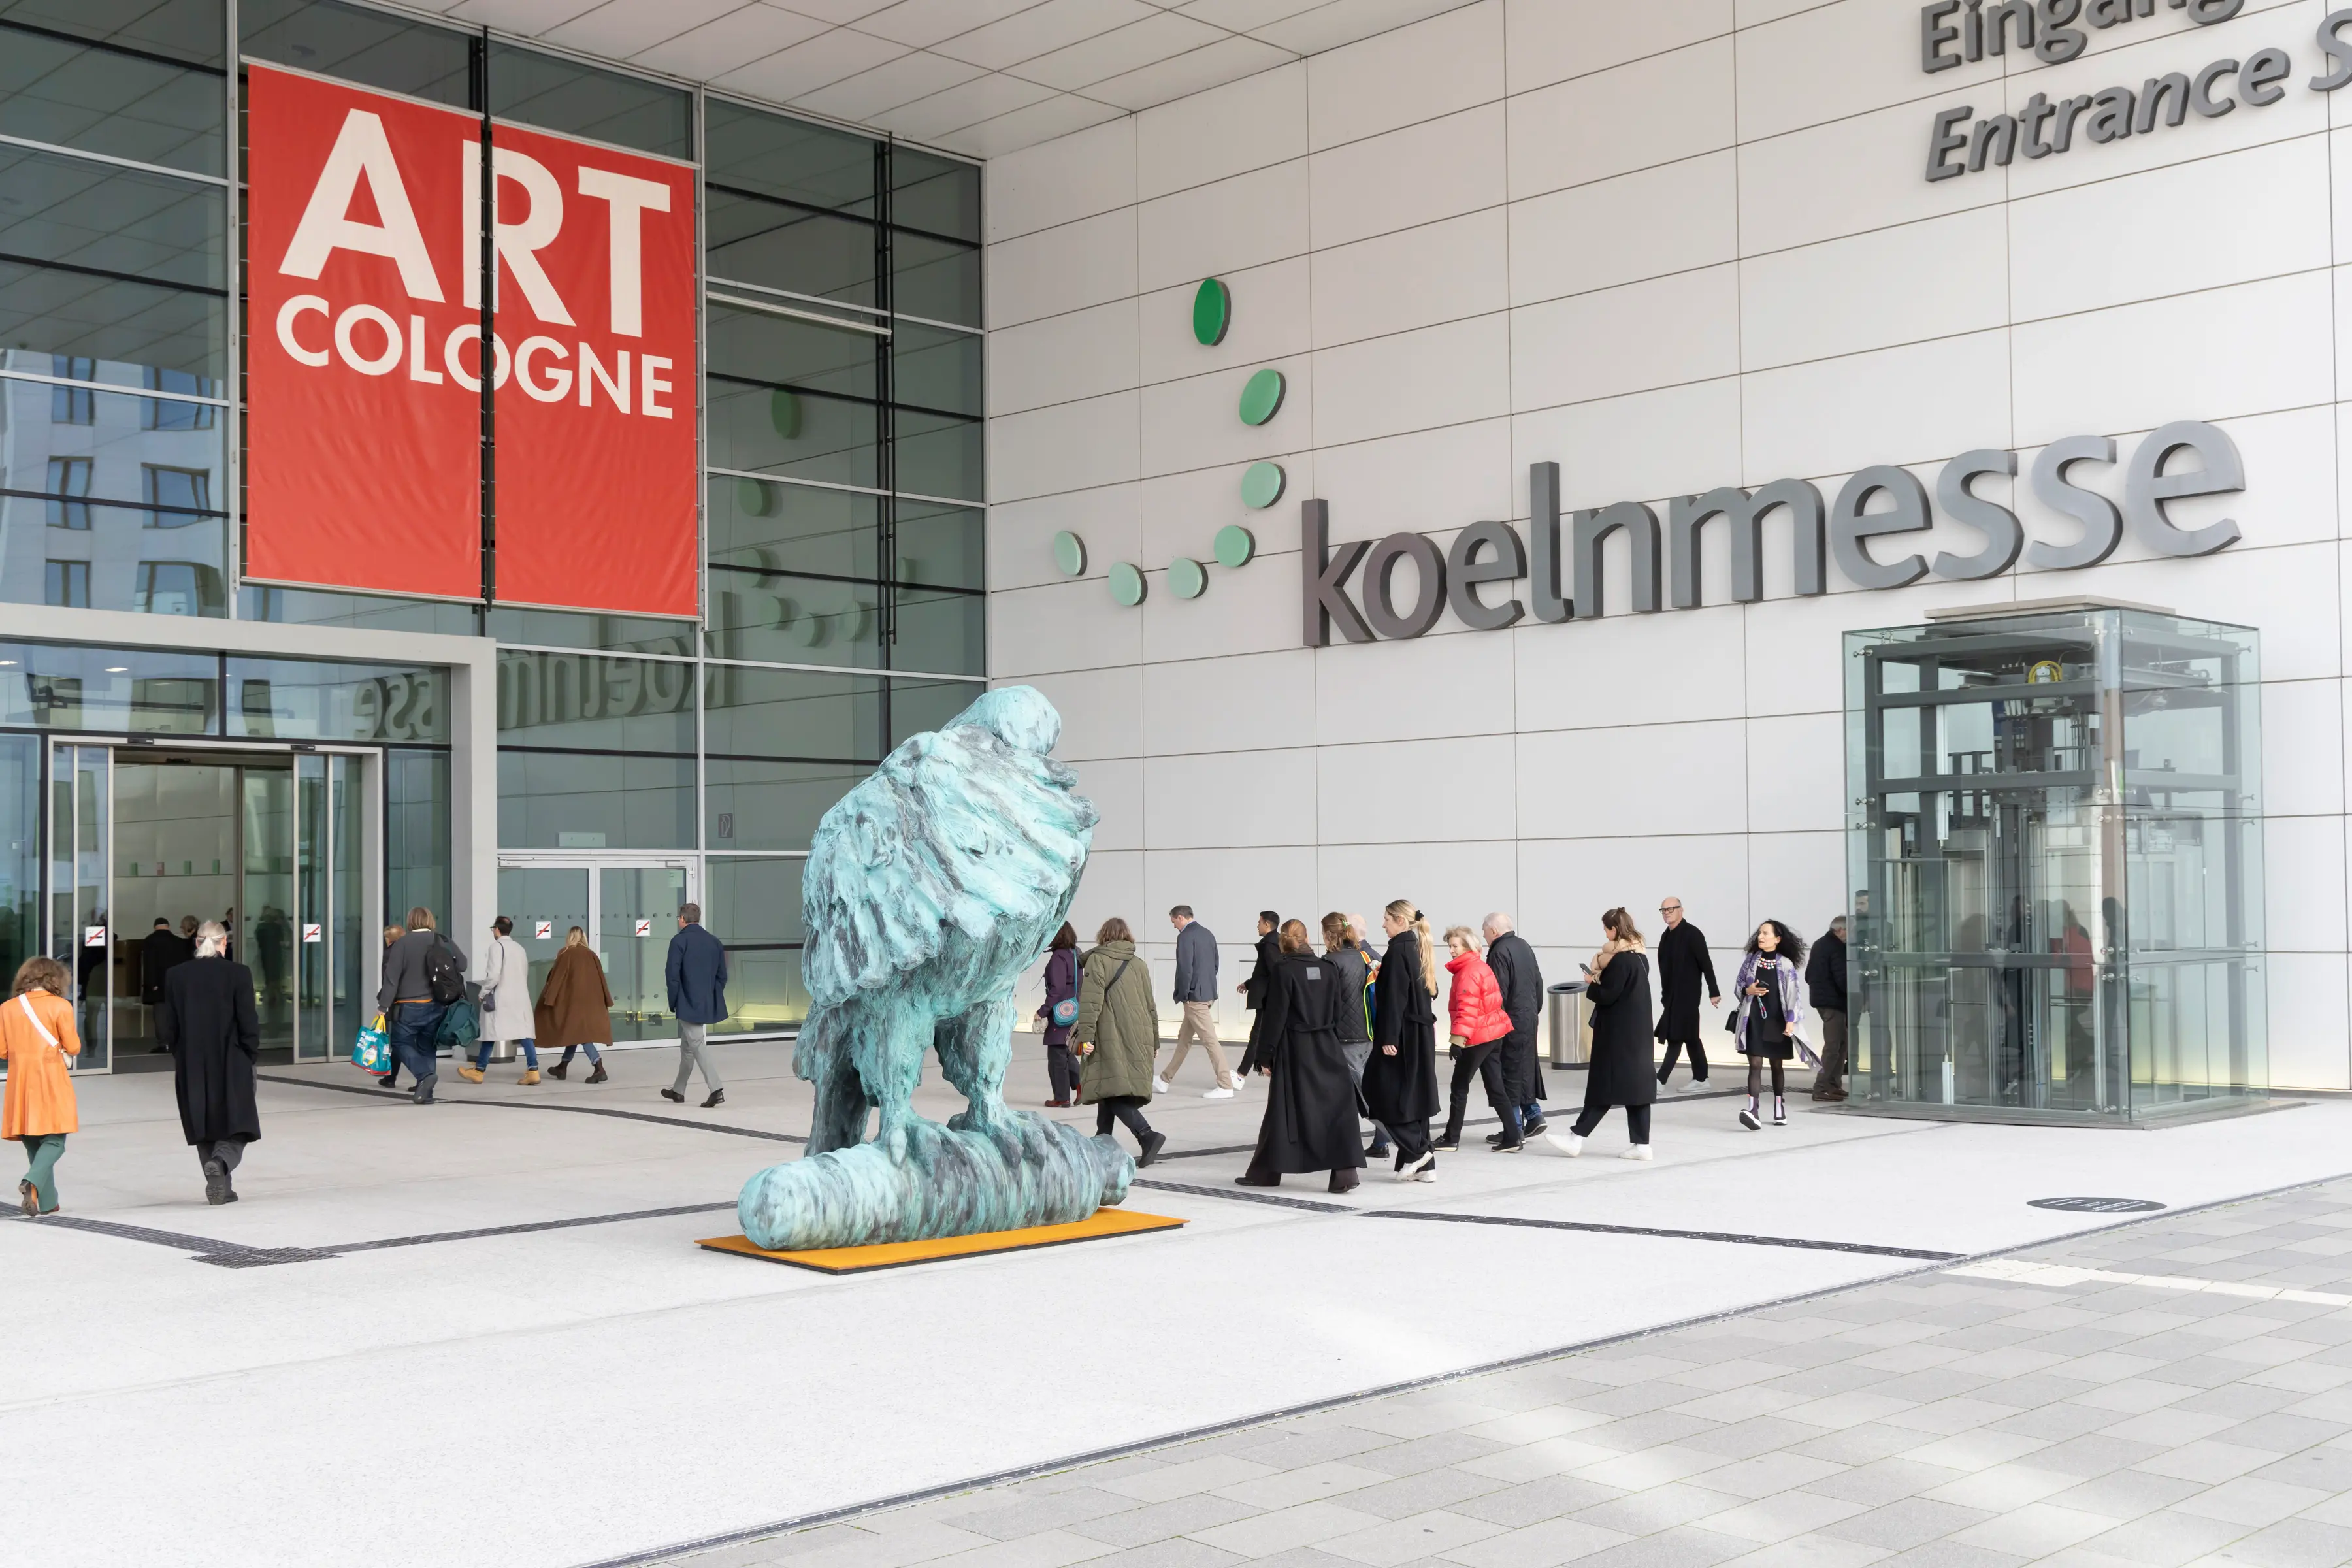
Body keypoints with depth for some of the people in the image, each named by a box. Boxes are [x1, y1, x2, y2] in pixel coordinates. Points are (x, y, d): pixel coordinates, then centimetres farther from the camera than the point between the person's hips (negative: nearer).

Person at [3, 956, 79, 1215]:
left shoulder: (8, 1008, 4)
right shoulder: (60, 1006, -6)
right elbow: (74, 1048, -5)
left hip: (20, 1082, 4)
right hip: (51, 1081, -4)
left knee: (33, 1143, 14)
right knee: (54, 1141, 1)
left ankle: (47, 1201, 16)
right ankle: (32, 1182, -24)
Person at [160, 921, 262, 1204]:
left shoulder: (177, 976, 1)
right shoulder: (238, 974, -8)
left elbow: (168, 1026, 4)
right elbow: (249, 1023, -8)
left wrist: (181, 1055, 15)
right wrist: (249, 1056, 4)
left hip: (192, 1067, 3)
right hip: (231, 1066, -3)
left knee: (205, 1130, 14)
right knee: (235, 1130, 4)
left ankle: (220, 1186, 14)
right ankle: (219, 1162, -24)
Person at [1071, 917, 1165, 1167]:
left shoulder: (1098, 960, -2)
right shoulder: (1139, 964, 15)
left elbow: (1091, 1001, -13)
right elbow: (1150, 1006, 18)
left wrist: (1085, 1034, -16)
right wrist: (1154, 1041, 26)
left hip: (1111, 1039, -6)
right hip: (1138, 1040, 6)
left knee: (1112, 1091, -11)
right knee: (1111, 1089, 17)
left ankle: (1146, 1135, -28)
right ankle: (1103, 1138, 20)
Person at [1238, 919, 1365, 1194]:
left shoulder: (1283, 970, -8)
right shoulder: (1329, 968, 4)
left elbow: (1276, 1016, -9)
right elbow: (1339, 1011, 7)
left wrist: (1267, 1056, -4)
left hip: (1294, 1048, -3)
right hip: (1328, 1047, 3)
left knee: (1283, 1109, 5)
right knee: (1337, 1106, 1)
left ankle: (1266, 1172, 16)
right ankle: (1346, 1171, -10)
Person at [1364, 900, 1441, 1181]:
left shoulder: (1397, 951, -14)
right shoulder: (1419, 950, 12)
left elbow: (1394, 998, -19)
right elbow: (1430, 992, 18)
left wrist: (1388, 1037, -19)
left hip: (1403, 1034, -9)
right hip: (1422, 1033, 9)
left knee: (1380, 1091, -1)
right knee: (1413, 1095, 11)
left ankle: (1416, 1150, -4)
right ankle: (1423, 1165, 11)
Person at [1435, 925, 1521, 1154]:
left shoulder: (1468, 973, -16)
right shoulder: (1481, 966, 14)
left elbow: (1467, 1009, -25)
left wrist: (1458, 1039, -28)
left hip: (1477, 1038, -10)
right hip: (1493, 1033, 10)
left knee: (1459, 1088, 2)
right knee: (1496, 1088, 9)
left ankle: (1451, 1139, 9)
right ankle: (1513, 1137, 5)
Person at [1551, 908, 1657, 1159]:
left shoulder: (1620, 960, -17)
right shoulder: (1641, 956, 10)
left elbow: (1607, 996, -20)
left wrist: (1592, 985, -2)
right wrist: (1599, 981, 4)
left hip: (1618, 1034, -9)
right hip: (1636, 1032, 9)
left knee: (1605, 1085, -5)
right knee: (1636, 1083, 8)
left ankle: (1577, 1138, 0)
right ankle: (1641, 1144, 7)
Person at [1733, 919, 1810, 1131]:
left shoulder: (1786, 964, -3)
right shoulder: (1750, 960, 4)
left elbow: (1791, 994, -6)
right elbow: (1738, 986, 11)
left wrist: (1790, 1021, -13)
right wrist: (1748, 990, -10)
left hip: (1777, 1021, -1)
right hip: (1754, 1020, 1)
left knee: (1777, 1065, 11)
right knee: (1755, 1064, -9)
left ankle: (1779, 1108, 25)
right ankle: (1753, 1110, -20)